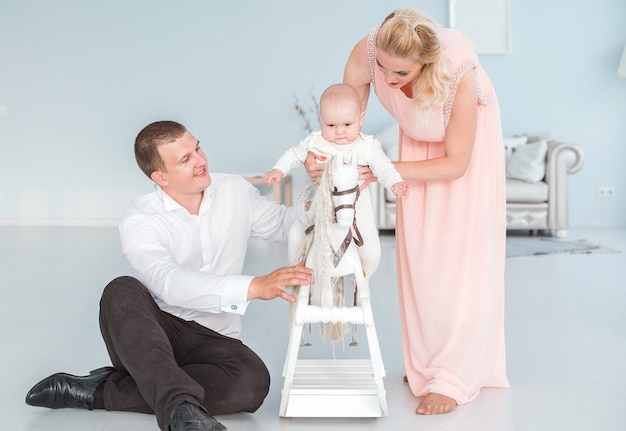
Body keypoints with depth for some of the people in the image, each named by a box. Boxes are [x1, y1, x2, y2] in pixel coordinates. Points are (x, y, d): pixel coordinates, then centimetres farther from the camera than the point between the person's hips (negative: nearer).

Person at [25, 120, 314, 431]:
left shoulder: (236, 192, 4)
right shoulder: (139, 221, -11)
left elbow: (285, 225, 17)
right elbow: (170, 283, -30)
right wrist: (254, 287, -40)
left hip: (212, 340, 3)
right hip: (147, 333, -2)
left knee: (253, 382, -31)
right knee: (122, 291, -34)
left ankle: (102, 391, -22)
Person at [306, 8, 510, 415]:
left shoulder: (461, 73, -41)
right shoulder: (365, 54, -33)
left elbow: (455, 163, -27)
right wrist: (320, 153, -36)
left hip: (471, 128, -3)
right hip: (418, 136, 4)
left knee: (463, 251, -10)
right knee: (417, 249, 0)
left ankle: (455, 377, -6)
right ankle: (427, 362, 13)